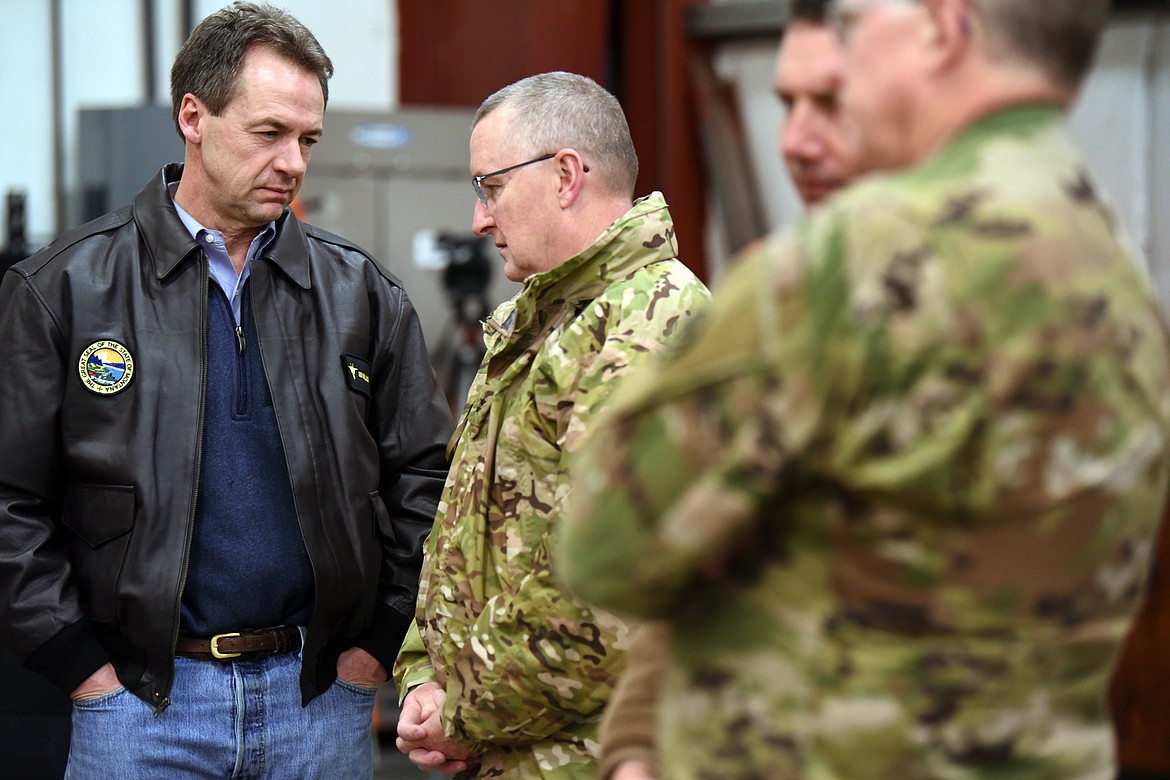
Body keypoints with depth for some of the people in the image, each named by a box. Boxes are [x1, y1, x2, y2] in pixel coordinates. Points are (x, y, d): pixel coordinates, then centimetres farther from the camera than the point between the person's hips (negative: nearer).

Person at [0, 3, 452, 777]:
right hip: (139, 703, -2)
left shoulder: (360, 292, 7)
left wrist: (375, 647, 3)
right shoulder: (64, 288, -1)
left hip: (320, 692, 2)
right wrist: (84, 669, -6)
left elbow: (426, 480, 10)